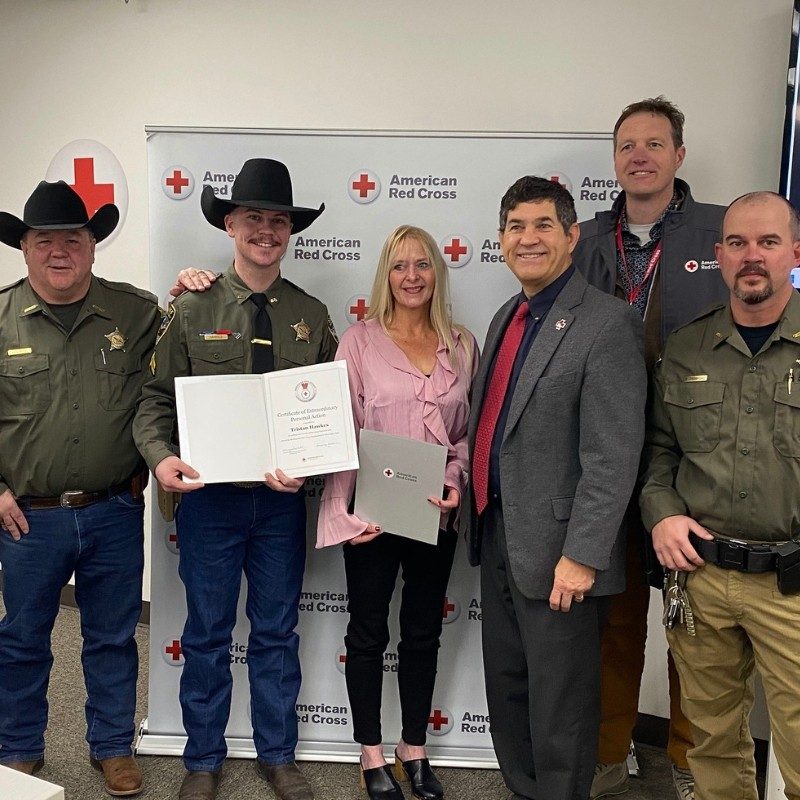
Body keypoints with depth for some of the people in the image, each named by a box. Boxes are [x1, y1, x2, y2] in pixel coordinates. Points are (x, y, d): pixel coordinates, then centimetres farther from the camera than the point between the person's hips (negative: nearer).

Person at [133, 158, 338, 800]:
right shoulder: (192, 310, -2)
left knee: (277, 633, 15)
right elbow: (156, 398, -1)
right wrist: (161, 456, -19)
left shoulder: (312, 315, 3)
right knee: (208, 634, 12)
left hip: (283, 499, 1)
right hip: (209, 494, -1)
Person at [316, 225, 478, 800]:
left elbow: (469, 430, 8)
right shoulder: (360, 340, -4)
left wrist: (457, 482, -9)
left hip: (436, 513, 3)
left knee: (423, 632, 16)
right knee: (368, 633, 11)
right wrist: (344, 511, -12)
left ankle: (415, 750, 34)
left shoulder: (463, 345, 4)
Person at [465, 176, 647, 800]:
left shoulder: (607, 323, -15)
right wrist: (475, 506, 11)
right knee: (506, 686, 21)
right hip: (498, 536, 8)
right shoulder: (507, 318, 11)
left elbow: (613, 457, -20)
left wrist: (581, 557, -21)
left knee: (559, 707, 8)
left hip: (556, 551, -8)